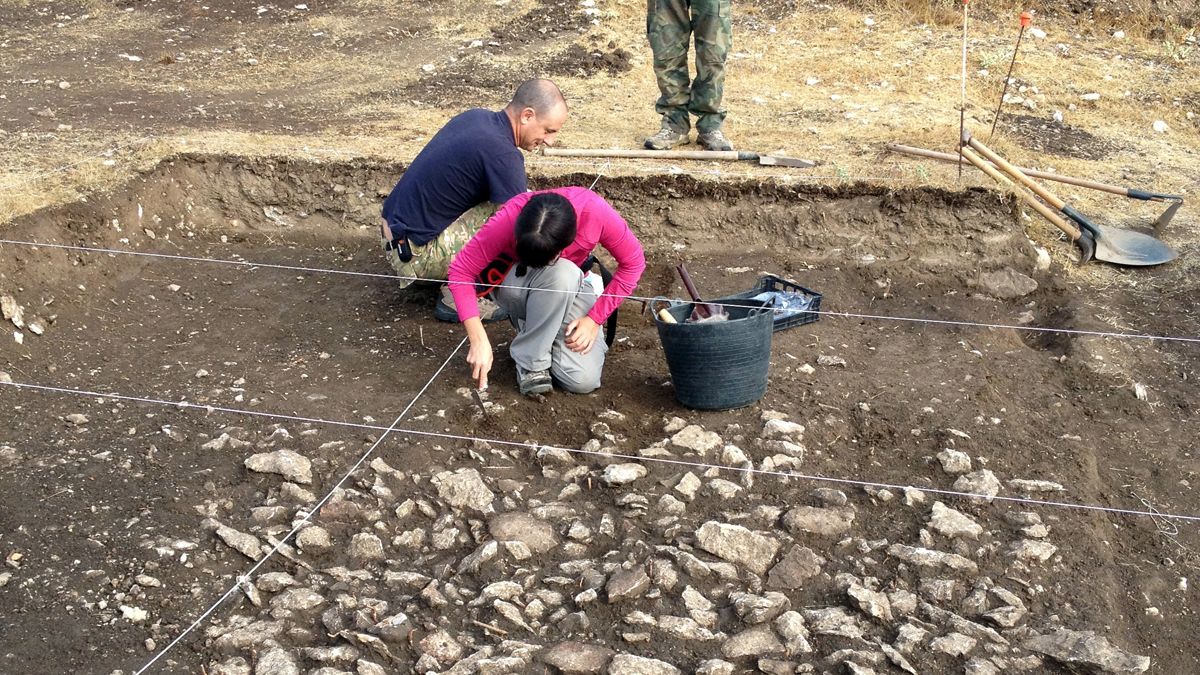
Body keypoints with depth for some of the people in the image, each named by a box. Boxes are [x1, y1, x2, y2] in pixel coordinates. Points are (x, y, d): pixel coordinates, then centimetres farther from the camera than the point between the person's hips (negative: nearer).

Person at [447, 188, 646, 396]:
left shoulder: (595, 212, -32)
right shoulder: (510, 219, -34)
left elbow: (633, 262, -17)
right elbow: (461, 271, -28)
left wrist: (594, 319, -20)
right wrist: (479, 340, -36)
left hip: (570, 288, 1)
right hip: (516, 287, -1)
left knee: (584, 380, -21)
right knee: (558, 273, -38)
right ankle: (530, 360, -17)